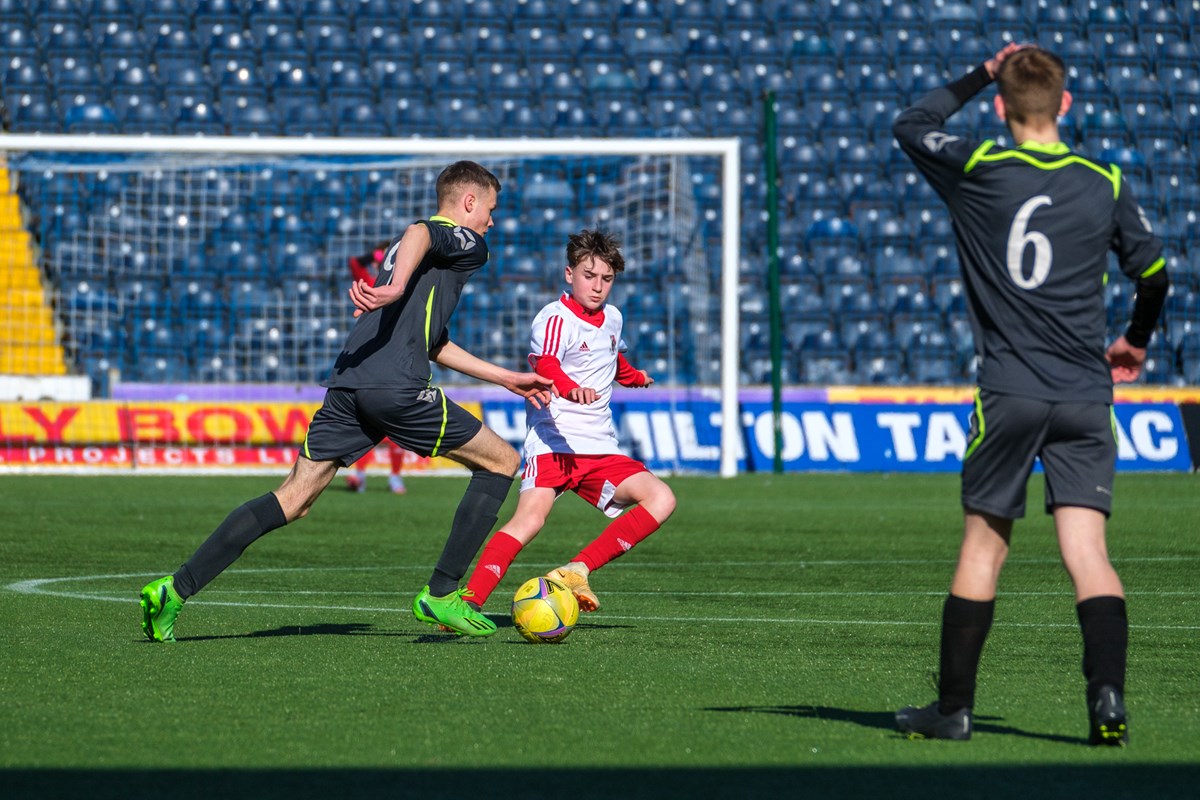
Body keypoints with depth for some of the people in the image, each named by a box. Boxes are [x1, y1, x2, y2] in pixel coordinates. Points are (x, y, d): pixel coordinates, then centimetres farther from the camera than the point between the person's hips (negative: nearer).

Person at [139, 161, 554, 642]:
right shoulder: (466, 242, 8)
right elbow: (419, 233, -17)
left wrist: (505, 378, 44)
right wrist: (396, 287, -36)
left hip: (348, 386, 8)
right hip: (398, 389, -8)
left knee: (293, 501, 4)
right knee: (502, 461, 8)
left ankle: (176, 589, -9)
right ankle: (442, 595, 4)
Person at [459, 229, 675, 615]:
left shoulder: (612, 318, 15)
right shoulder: (555, 318, -9)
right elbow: (544, 364, -30)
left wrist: (634, 377, 59)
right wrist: (571, 389, -51)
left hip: (601, 449, 7)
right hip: (554, 442, -7)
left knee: (661, 500, -12)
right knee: (530, 517, -28)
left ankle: (577, 570, -14)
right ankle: (468, 604, -29)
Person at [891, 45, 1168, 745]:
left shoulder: (978, 169, -1)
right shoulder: (1106, 184, 5)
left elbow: (912, 125, 18)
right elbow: (1154, 274, 16)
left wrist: (979, 78, 26)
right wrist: (1136, 343, 34)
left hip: (1009, 392, -1)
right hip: (1086, 395, 1)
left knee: (983, 548, 7)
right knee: (1087, 550, -3)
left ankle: (954, 708, 12)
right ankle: (1109, 697, -19)